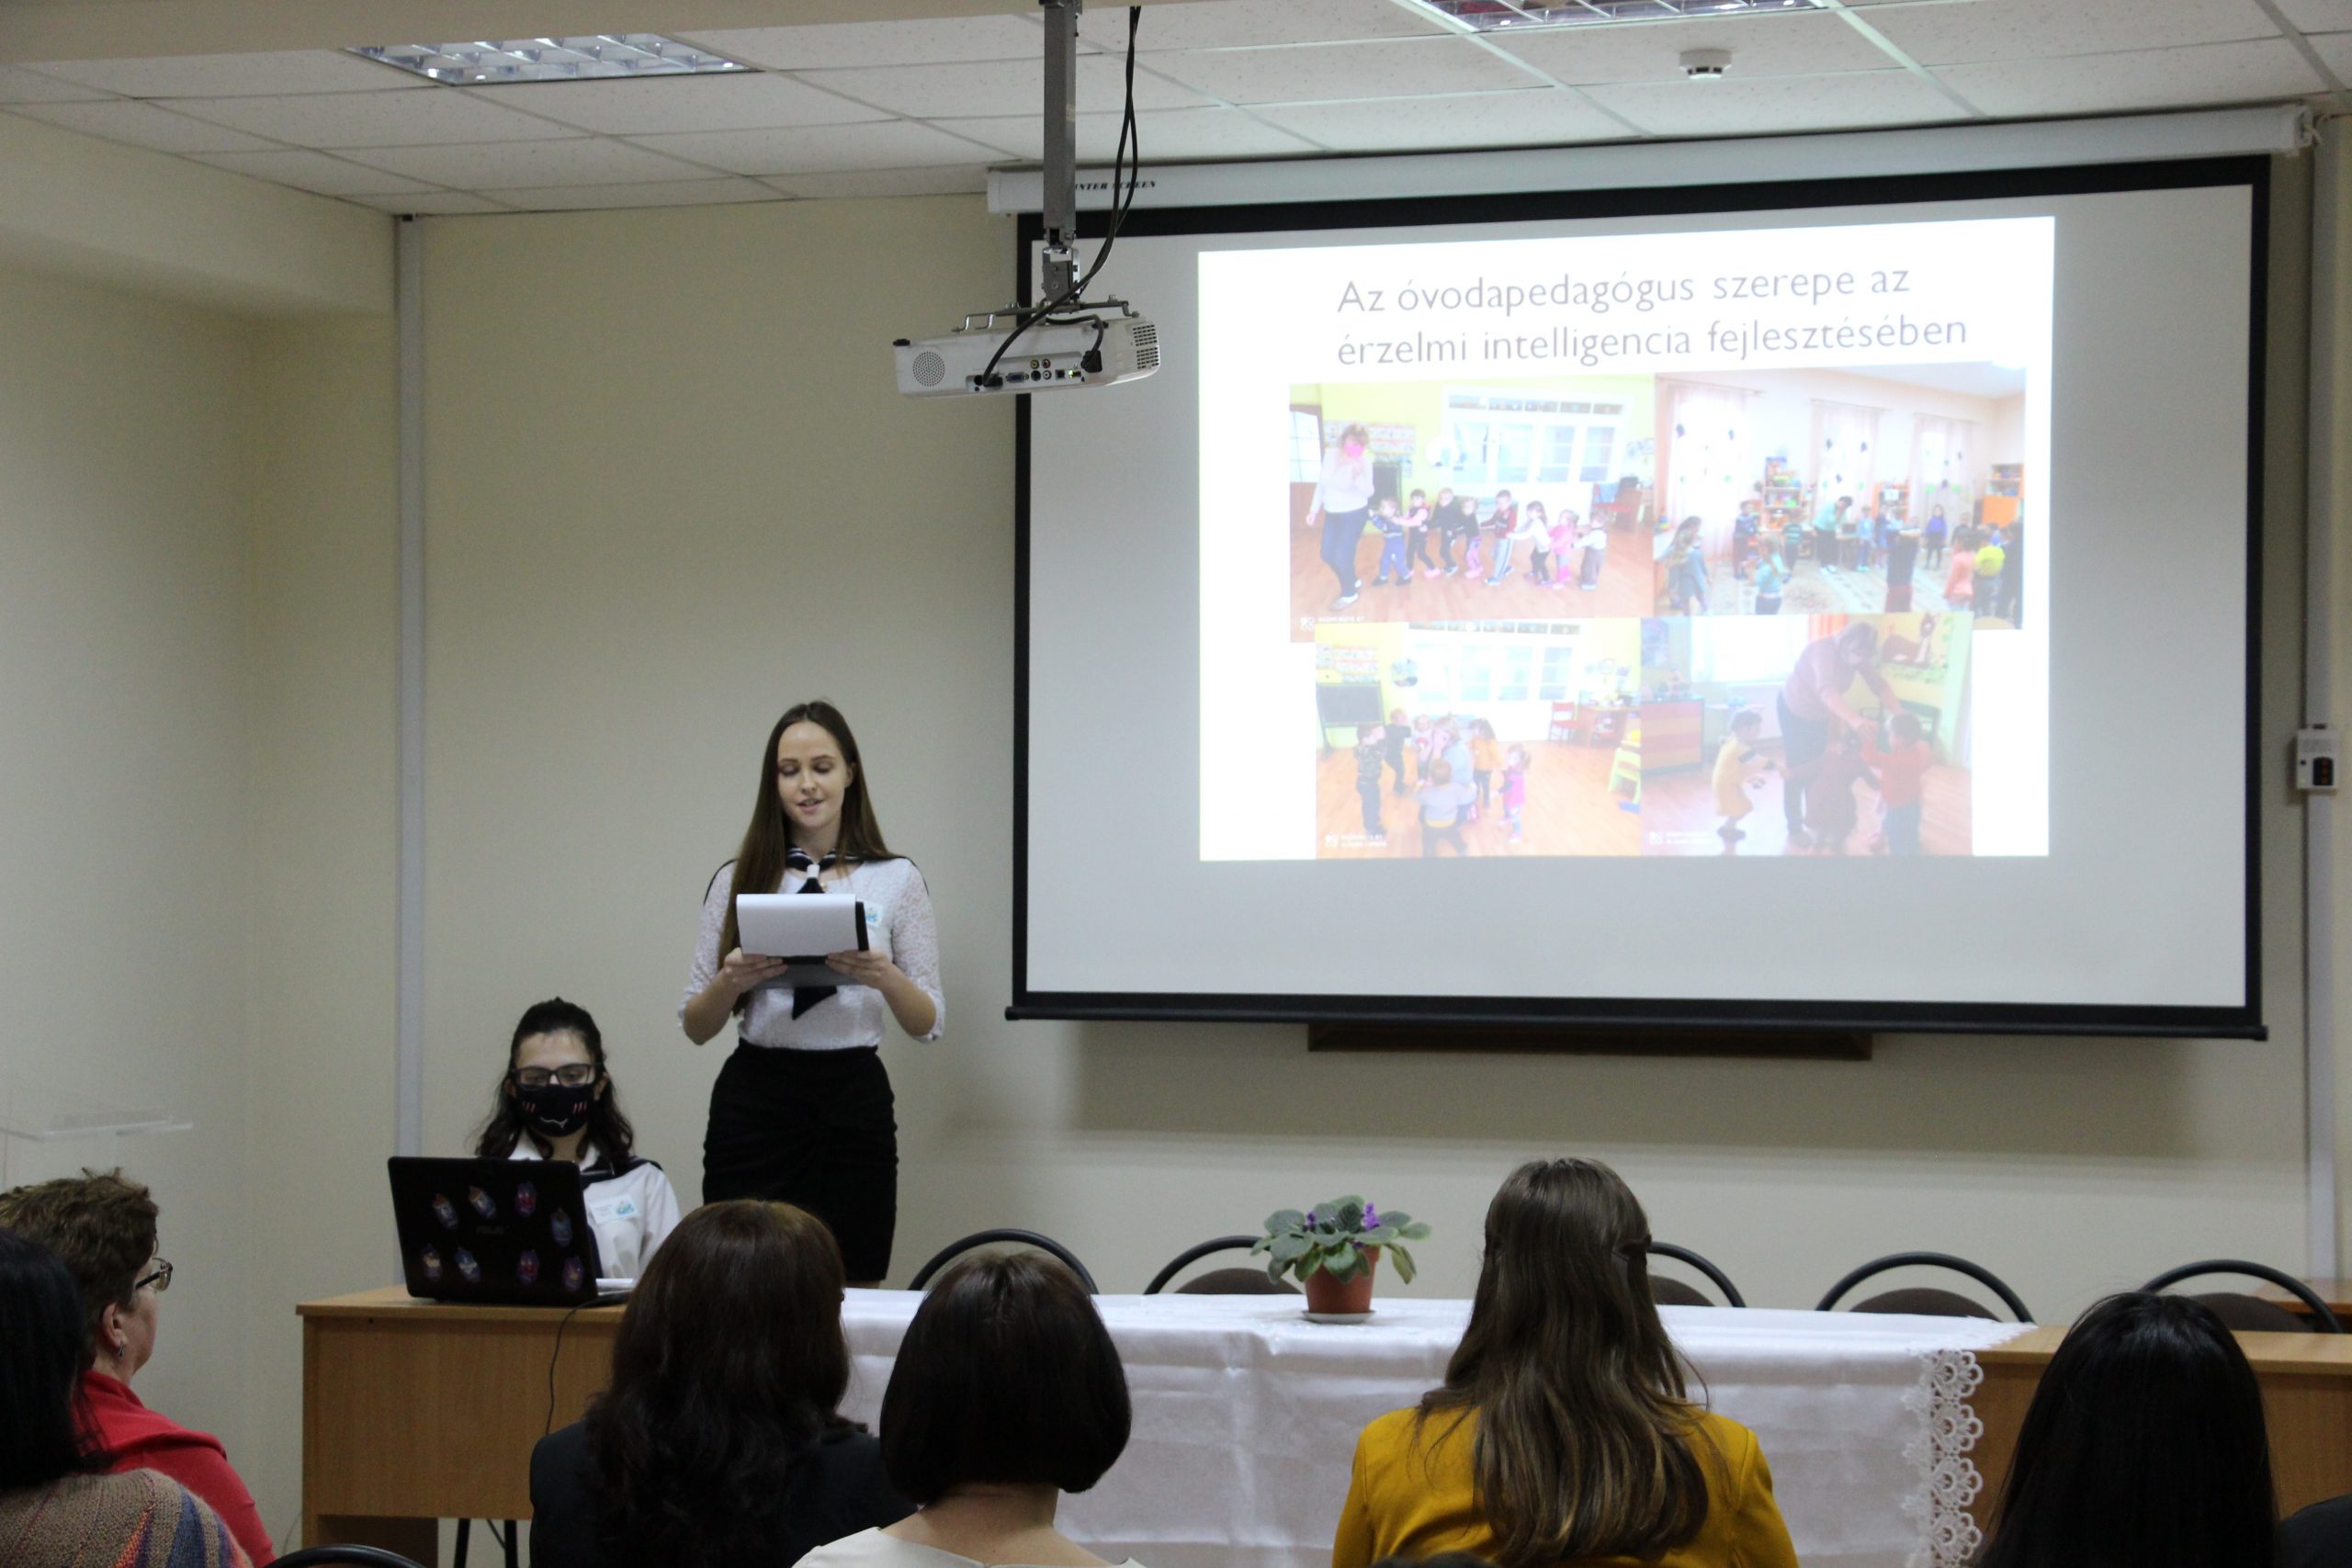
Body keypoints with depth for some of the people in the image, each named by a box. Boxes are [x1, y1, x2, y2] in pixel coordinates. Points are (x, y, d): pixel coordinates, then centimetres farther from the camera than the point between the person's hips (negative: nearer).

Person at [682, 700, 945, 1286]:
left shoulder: (897, 880, 5)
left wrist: (885, 978, -15)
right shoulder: (739, 880, 7)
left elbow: (928, 1022, 5)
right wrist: (730, 983, -12)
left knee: (850, 1291, 0)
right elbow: (694, 1026, 9)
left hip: (854, 1105, 0)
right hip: (755, 1101, 1)